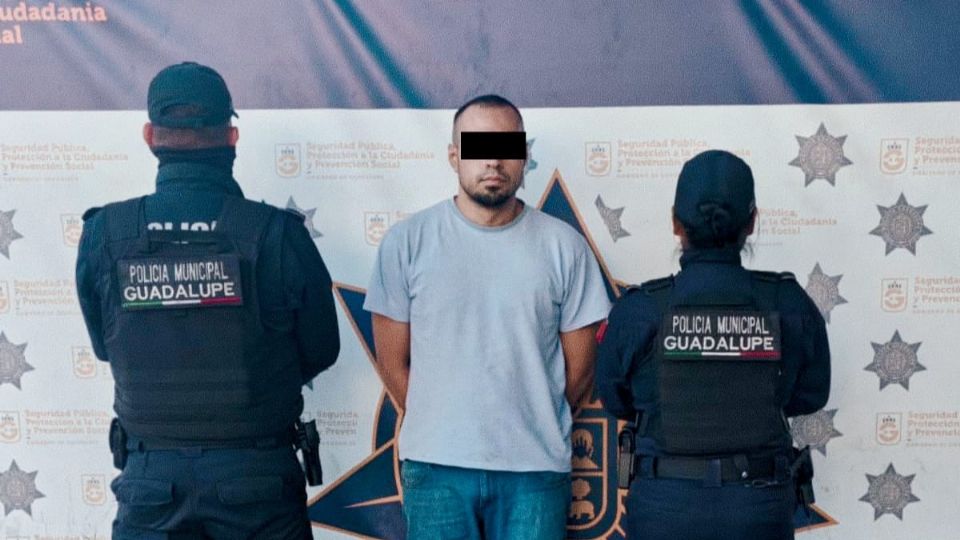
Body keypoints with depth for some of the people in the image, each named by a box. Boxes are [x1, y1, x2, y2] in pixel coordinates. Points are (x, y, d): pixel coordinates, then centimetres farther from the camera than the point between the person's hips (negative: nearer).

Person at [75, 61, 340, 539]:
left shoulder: (102, 234, -8)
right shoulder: (276, 232, -14)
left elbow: (105, 347, 5)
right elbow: (321, 350, -4)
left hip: (149, 476, 1)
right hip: (256, 475, -1)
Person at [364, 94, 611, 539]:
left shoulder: (564, 246, -1)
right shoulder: (407, 242, -2)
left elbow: (580, 366, 6)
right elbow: (392, 362, 3)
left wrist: (532, 431, 9)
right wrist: (441, 429, 6)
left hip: (536, 468, 1)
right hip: (436, 467, 0)